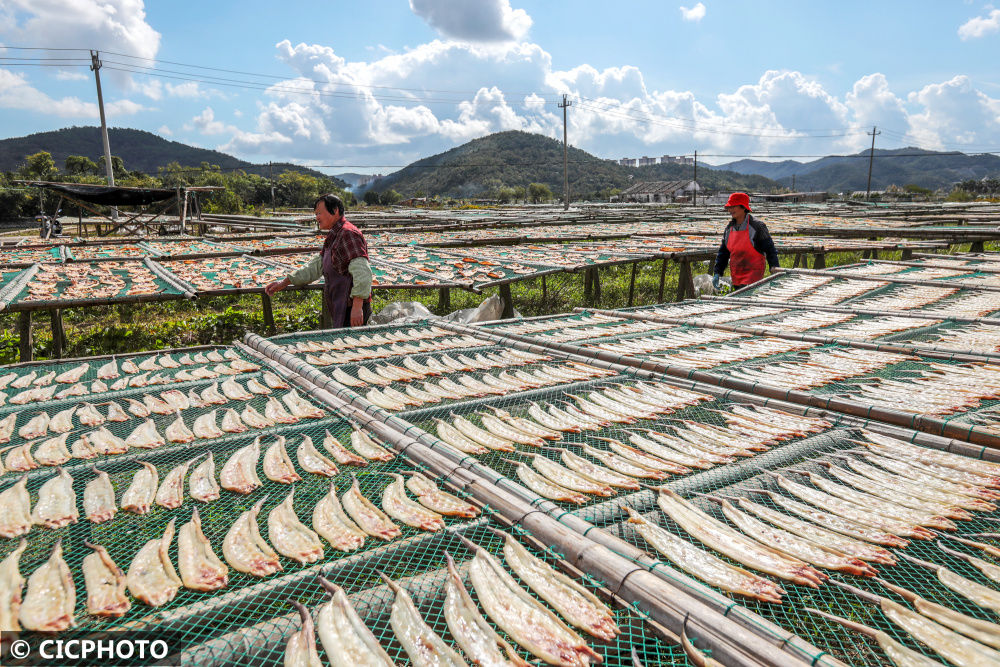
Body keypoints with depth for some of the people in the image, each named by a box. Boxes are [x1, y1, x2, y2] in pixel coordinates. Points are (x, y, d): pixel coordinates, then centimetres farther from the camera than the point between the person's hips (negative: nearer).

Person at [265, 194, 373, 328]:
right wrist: (284, 282, 21)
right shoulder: (333, 238, 21)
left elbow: (362, 272, -23)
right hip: (342, 310, 10)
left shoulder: (348, 233, -13)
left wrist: (357, 307, -28)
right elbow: (316, 266, 25)